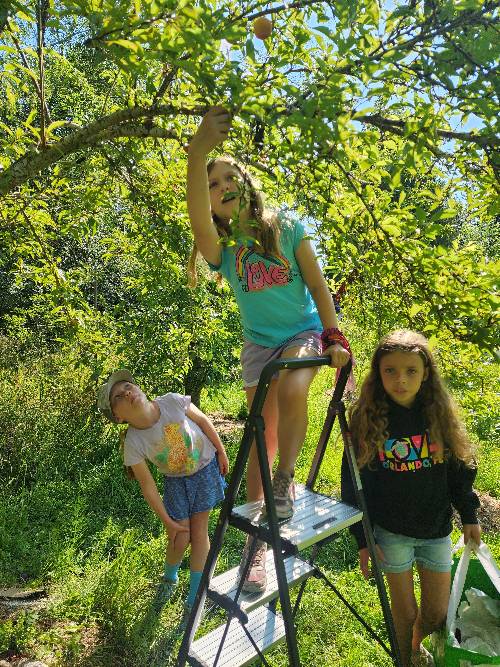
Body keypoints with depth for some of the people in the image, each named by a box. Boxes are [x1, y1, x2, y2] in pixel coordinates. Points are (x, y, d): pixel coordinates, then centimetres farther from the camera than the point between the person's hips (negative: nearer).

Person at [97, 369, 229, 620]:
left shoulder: (173, 402, -29)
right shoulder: (133, 444, -28)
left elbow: (204, 421, -11)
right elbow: (147, 485, -16)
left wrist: (221, 452, -3)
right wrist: (166, 519, -9)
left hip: (206, 467, 0)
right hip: (175, 480, 0)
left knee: (199, 531, 4)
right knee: (179, 539, 2)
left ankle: (194, 597, 23)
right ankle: (169, 578, 39)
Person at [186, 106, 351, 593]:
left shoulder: (286, 228, -7)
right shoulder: (221, 247, -8)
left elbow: (317, 285, -5)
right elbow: (198, 219, -32)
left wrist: (334, 338, -10)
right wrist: (198, 153, -43)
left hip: (304, 333, -1)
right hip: (259, 343, 2)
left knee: (292, 391, -35)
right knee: (263, 435, 1)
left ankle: (285, 479, -10)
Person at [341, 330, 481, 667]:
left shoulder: (440, 414, -7)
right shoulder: (366, 418, -14)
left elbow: (460, 469, 5)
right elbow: (353, 481, -9)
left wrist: (469, 516, 8)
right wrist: (362, 538, -8)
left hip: (437, 530, 3)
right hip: (391, 532, -2)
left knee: (437, 614, 15)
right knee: (405, 612, 10)